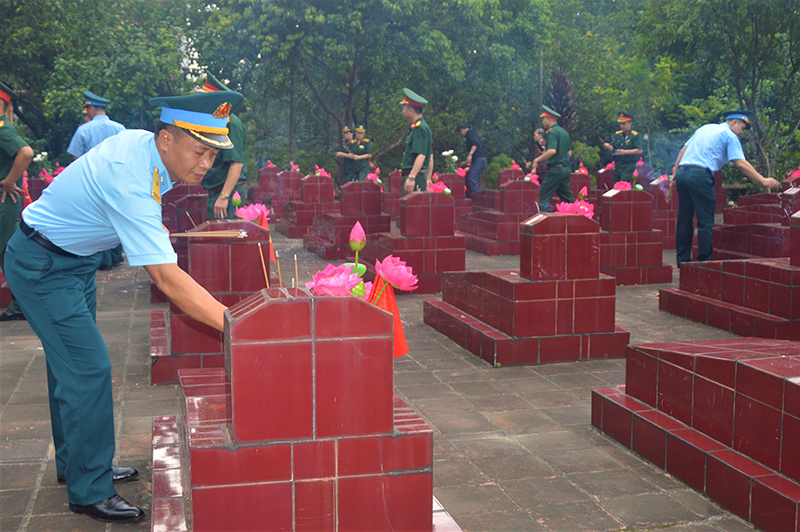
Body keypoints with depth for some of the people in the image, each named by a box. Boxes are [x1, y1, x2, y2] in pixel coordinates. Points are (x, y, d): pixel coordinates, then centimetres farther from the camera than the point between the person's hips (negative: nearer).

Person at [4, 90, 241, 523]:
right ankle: (89, 491, 0)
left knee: (70, 363, 17)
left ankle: (74, 465, 31)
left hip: (73, 257, 9)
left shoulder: (141, 143, -9)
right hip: (43, 266, -9)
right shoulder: (129, 179, -37)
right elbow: (167, 278, -42)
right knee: (88, 368, -11)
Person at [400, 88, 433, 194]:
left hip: (415, 178, -10)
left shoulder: (420, 128, -13)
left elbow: (421, 155, -23)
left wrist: (411, 177, -28)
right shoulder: (416, 127, 19)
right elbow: (430, 157, 22)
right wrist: (428, 179, 24)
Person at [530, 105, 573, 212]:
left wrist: (537, 160, -18)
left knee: (543, 196, -6)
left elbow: (552, 151, -26)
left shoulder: (552, 132, -11)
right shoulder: (564, 131, 16)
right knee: (568, 198, 13)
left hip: (555, 169, -9)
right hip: (566, 169, 9)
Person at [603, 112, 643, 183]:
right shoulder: (617, 135, 12)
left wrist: (624, 152, -19)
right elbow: (612, 148, 10)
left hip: (629, 167, -6)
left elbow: (639, 150, -13)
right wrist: (608, 147, -14)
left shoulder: (635, 135, -5)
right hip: (618, 166, 6)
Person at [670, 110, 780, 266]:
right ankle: (704, 259, -1)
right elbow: (741, 164, -5)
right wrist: (763, 181, -3)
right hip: (700, 177, -7)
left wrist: (675, 175, 23)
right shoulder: (729, 136, 4)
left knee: (684, 219, 12)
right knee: (705, 221, -1)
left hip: (682, 173, 7)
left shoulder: (705, 128, 26)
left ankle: (682, 259, 16)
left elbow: (683, 151, 23)